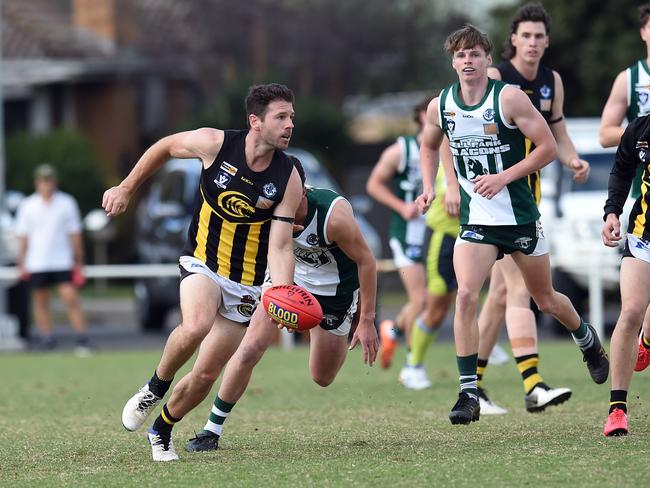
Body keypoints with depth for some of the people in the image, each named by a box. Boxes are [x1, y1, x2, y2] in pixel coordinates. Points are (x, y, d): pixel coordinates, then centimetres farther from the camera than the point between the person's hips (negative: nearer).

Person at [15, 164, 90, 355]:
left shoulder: (67, 203, 4)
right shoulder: (27, 206, 4)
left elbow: (75, 234, 7)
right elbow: (23, 237, 7)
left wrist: (78, 262, 5)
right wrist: (22, 264, 1)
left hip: (62, 262, -1)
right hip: (36, 265, 1)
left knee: (71, 298, -12)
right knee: (41, 303, 3)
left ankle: (83, 341, -13)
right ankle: (48, 339, 10)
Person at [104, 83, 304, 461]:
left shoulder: (288, 179, -13)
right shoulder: (215, 144, -15)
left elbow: (280, 247, -16)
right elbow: (165, 147, 6)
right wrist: (127, 189, 11)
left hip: (247, 284, 2)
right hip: (203, 263, -1)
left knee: (204, 376, 3)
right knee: (196, 327, -34)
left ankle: (162, 431, 31)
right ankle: (155, 389, -6)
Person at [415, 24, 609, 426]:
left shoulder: (509, 98, -13)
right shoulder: (440, 106, -1)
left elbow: (548, 147, -12)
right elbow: (429, 146, 20)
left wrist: (503, 177, -20)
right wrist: (429, 188, 4)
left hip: (520, 216, -2)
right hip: (475, 221, 2)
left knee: (546, 299, 14)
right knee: (466, 295, -19)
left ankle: (588, 340, 48)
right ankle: (469, 393, -17)